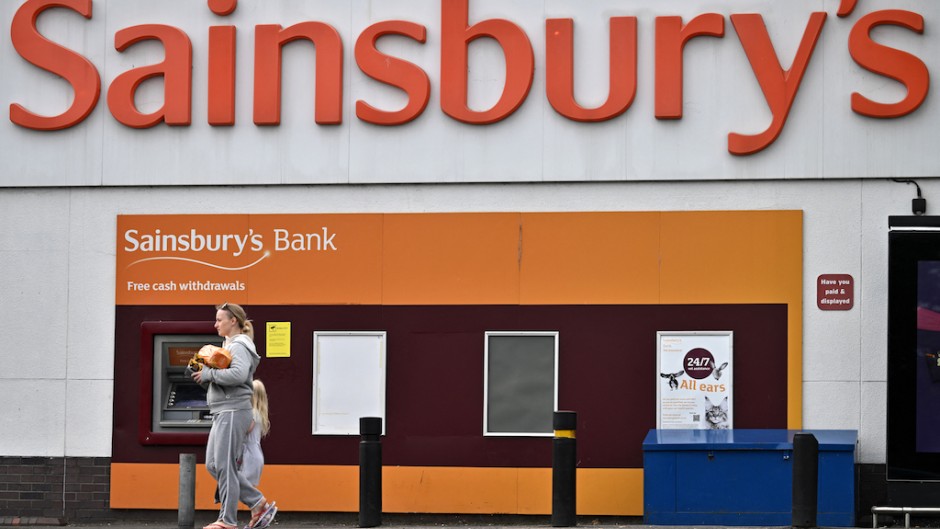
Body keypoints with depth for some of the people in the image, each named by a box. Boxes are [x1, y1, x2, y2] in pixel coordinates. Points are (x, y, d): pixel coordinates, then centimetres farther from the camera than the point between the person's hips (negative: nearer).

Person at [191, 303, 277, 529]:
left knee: (224, 466, -9)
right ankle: (260, 504, 11)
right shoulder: (228, 345, 21)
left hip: (233, 411, -10)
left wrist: (209, 374, -16)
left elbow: (238, 374, -27)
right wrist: (203, 377, 3)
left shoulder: (239, 346, -9)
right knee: (213, 465, 9)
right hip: (222, 413, 10)